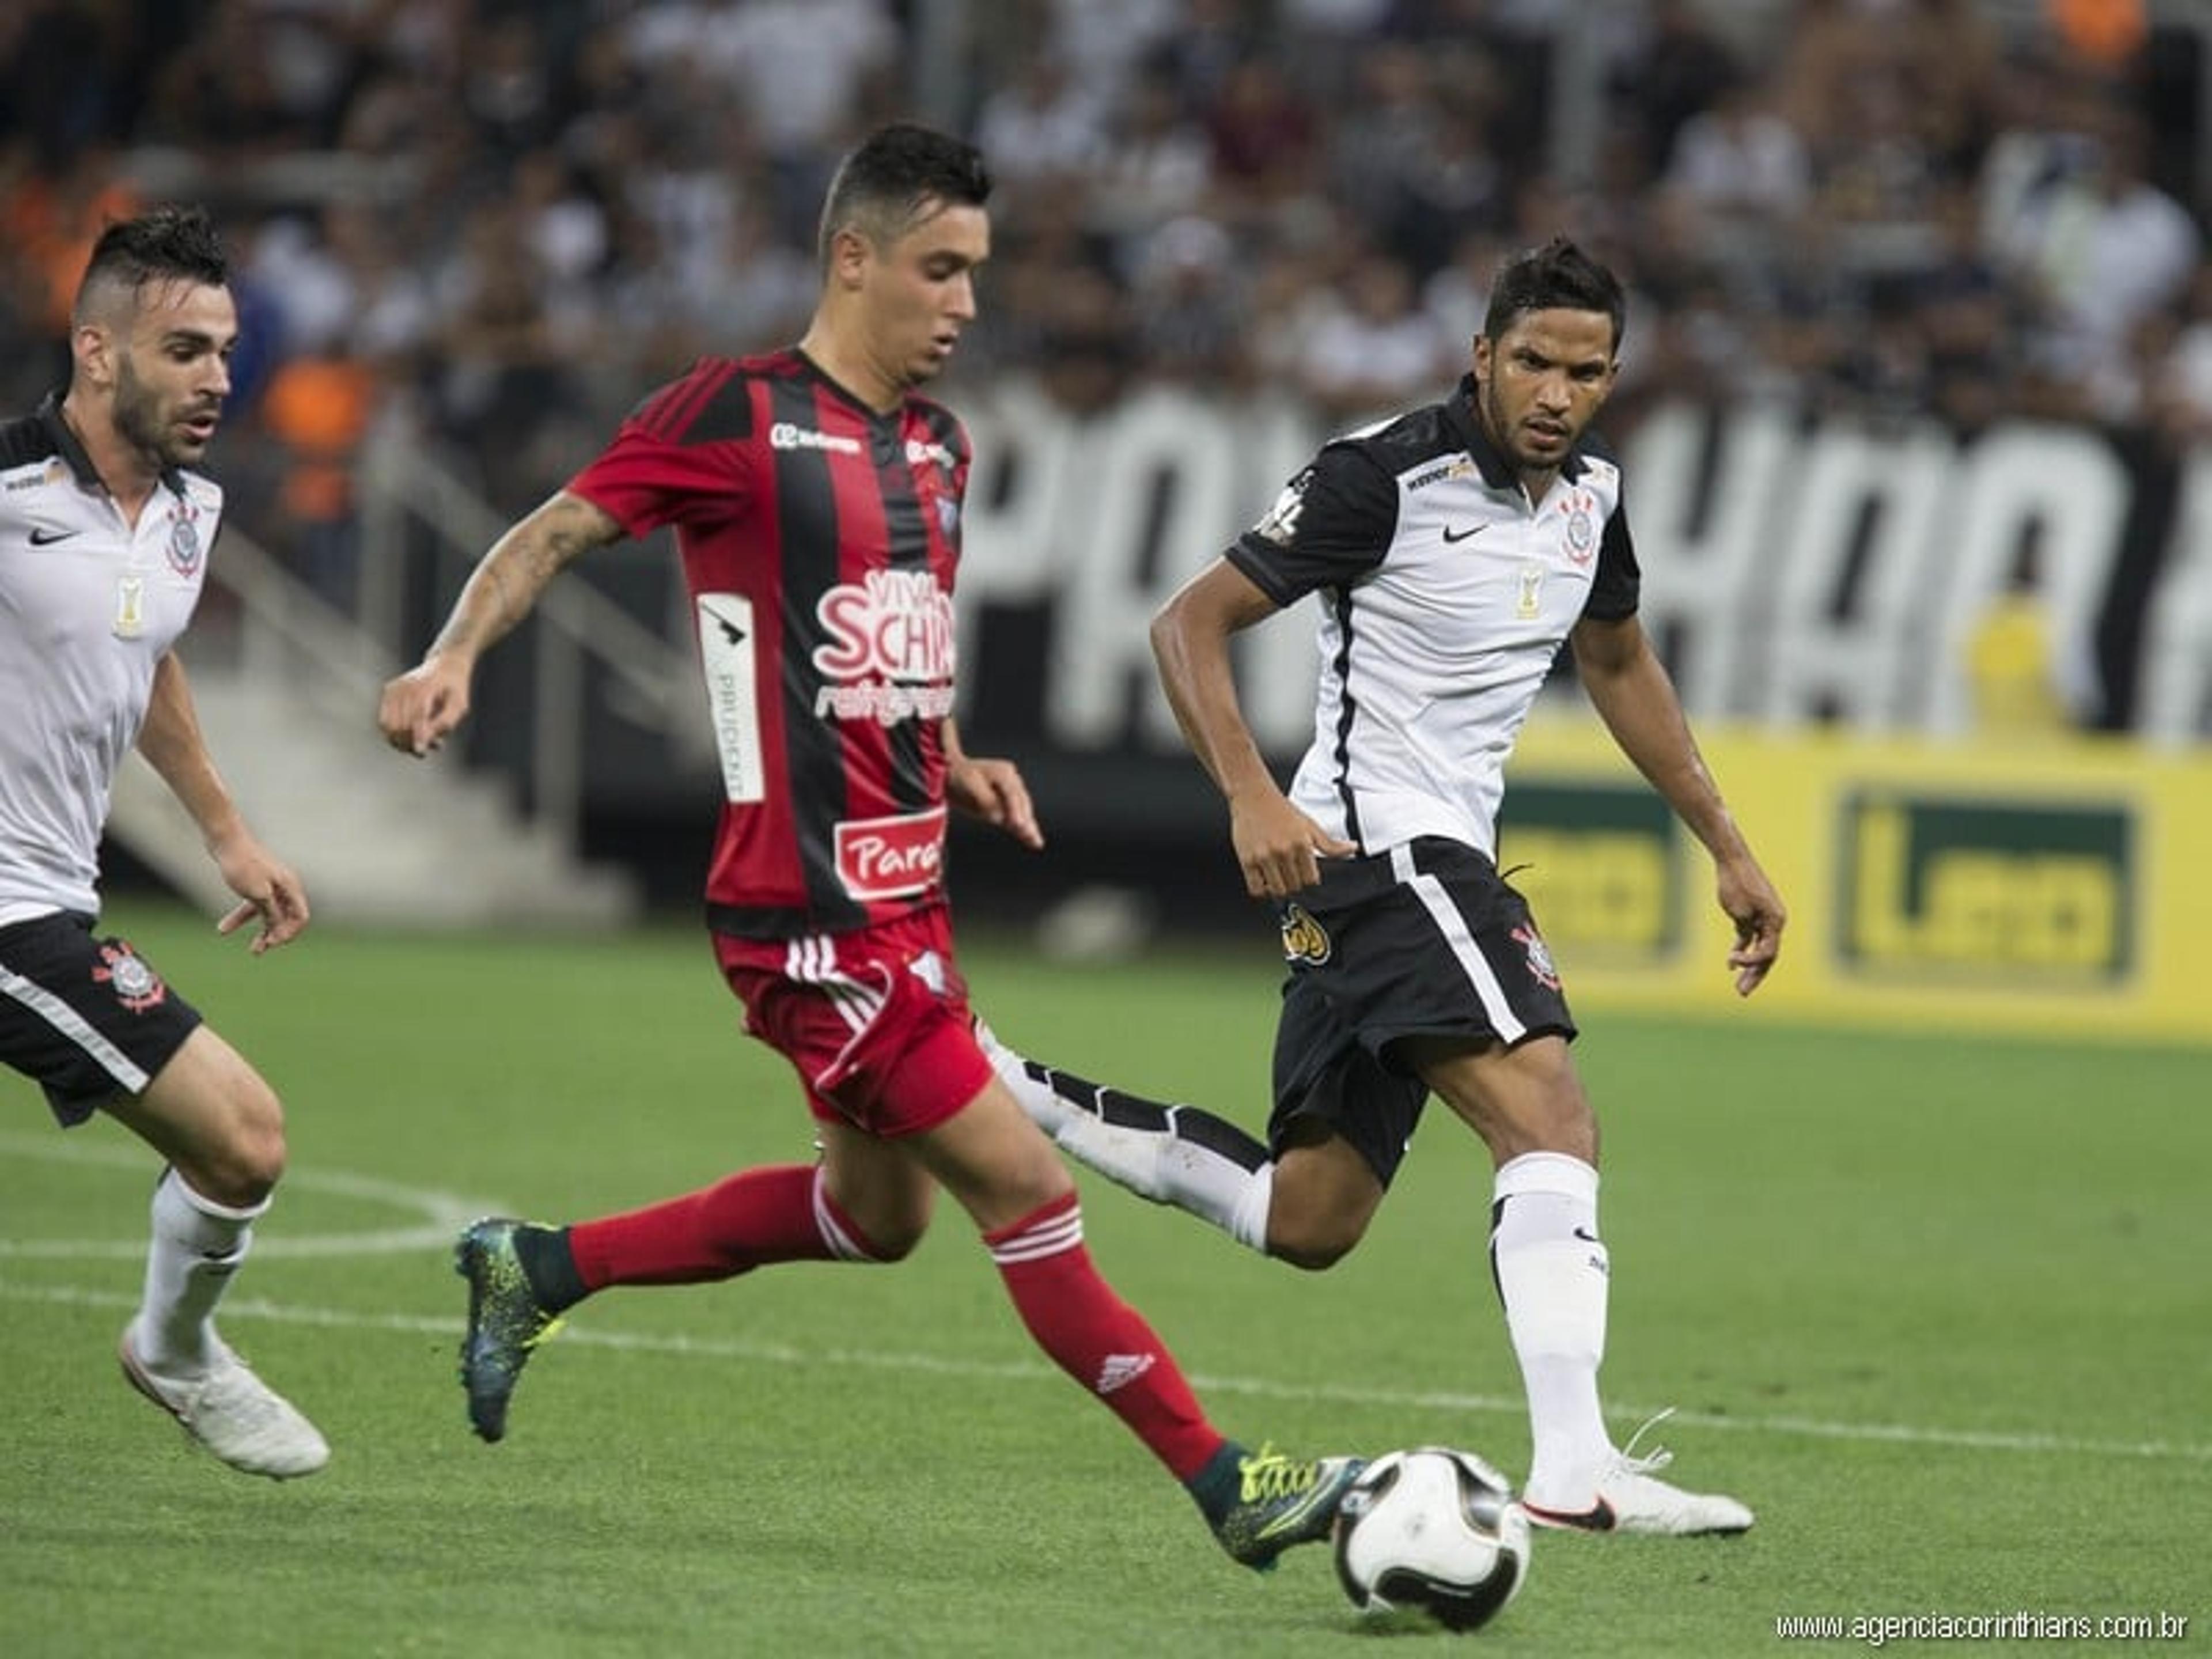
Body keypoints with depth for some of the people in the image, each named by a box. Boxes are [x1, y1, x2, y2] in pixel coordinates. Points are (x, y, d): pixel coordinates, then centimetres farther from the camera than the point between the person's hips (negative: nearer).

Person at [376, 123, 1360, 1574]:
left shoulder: (939, 449, 13)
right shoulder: (739, 416, -11)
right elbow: (553, 536, -7)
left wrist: (959, 765, 9)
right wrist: (454, 659, -23)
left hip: (906, 896, 10)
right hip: (810, 911, -10)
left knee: (875, 1214, 21)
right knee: (1027, 1188, -9)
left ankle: (538, 1269, 33)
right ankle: (1225, 1484, -4)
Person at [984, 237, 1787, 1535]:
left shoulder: (1588, 489, 9)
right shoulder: (1389, 477, -14)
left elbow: (1619, 663, 26)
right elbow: (1192, 624, -12)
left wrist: (1727, 846, 23)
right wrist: (1253, 800, -26)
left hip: (1440, 861, 9)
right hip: (1373, 840, -9)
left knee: (1307, 1221, 13)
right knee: (1553, 1124, -24)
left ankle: (1006, 1096, 22)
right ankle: (1574, 1468, -32)